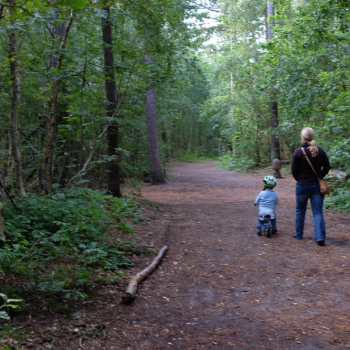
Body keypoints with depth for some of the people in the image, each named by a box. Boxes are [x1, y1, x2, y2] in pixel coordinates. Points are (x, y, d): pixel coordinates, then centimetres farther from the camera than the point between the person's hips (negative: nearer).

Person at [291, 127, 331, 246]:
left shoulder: (298, 152, -12)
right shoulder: (320, 151, -3)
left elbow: (294, 170, -7)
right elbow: (327, 167, 3)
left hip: (302, 186, -2)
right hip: (317, 186, 2)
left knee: (300, 210, 16)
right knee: (317, 212, 4)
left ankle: (298, 234, 26)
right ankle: (320, 237, -6)